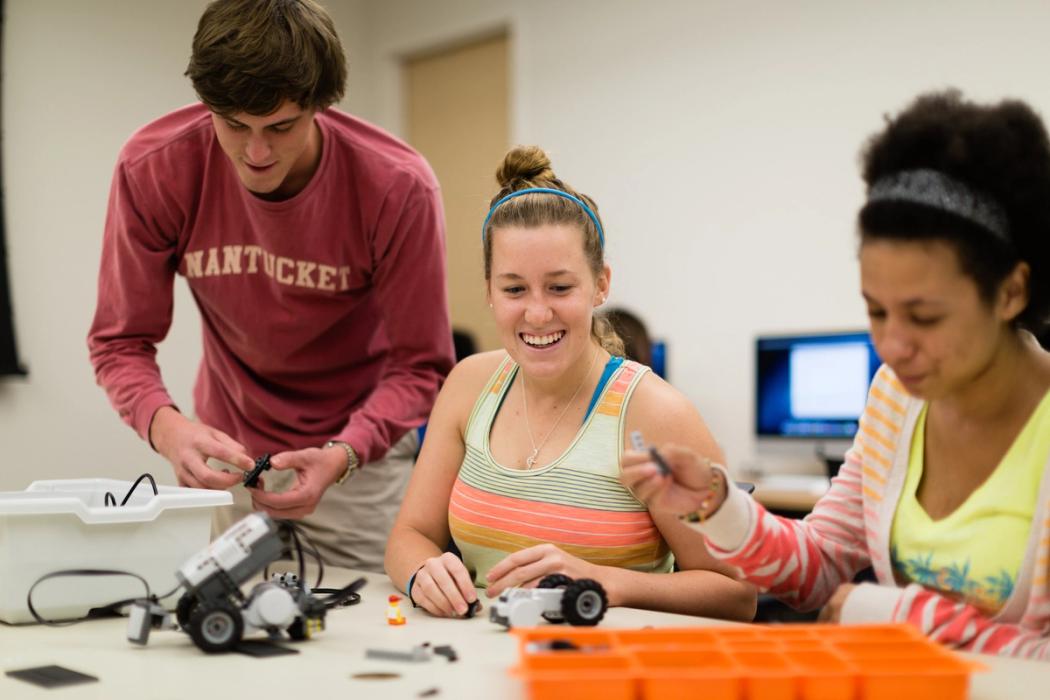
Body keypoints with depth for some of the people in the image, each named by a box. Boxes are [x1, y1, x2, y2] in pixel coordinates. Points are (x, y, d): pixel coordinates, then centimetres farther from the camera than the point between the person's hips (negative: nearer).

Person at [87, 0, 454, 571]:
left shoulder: (399, 188, -24)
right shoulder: (152, 169, -19)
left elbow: (418, 366, -16)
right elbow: (121, 341, -11)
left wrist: (341, 456, -34)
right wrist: (165, 425, -32)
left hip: (361, 447, -2)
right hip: (227, 455, 2)